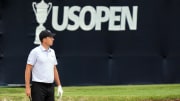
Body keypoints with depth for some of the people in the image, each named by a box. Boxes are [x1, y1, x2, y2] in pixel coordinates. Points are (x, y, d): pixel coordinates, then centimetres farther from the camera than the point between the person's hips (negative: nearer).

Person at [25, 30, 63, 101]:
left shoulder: (52, 52, 13)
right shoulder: (35, 52, -8)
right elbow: (28, 69, -10)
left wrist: (59, 85, 14)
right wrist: (27, 87, -16)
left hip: (50, 87, 7)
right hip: (38, 87, -7)